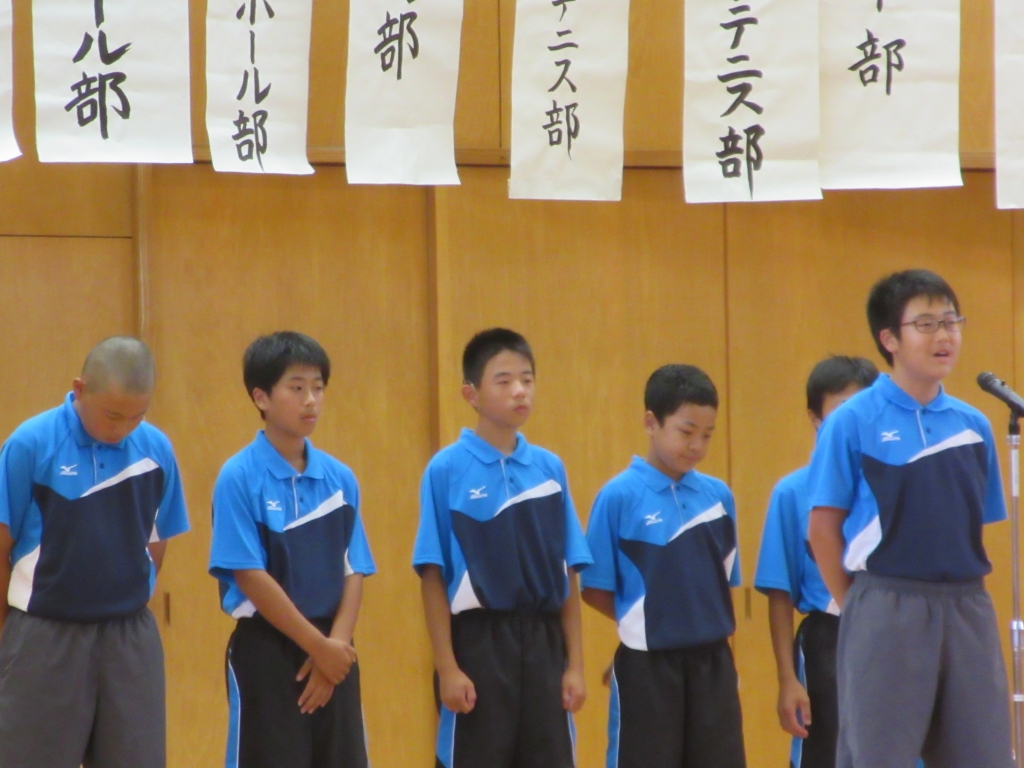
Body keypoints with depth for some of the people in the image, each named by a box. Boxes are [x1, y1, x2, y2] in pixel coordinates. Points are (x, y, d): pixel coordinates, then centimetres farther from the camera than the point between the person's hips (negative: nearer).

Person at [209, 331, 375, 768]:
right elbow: (252, 577, -13)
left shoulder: (339, 478, 5)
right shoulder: (240, 478, -10)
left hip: (334, 655, 5)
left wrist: (336, 644, -9)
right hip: (267, 653, -5)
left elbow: (354, 571, 5)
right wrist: (318, 646, -12)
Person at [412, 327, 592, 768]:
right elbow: (433, 576, -6)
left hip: (542, 642, 4)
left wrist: (574, 663, 5)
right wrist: (447, 666, -10)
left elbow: (567, 576, 8)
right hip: (479, 643, -4)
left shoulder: (550, 469, 7)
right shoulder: (447, 470, -5)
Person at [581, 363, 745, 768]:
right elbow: (596, 590, -5)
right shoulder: (619, 496, -10)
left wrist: (704, 622, 1)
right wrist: (646, 622, 2)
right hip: (648, 667, -4)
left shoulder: (718, 496, 3)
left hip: (711, 664, 4)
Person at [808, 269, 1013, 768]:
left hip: (967, 612, 5)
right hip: (886, 612, -5)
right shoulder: (853, 422, -6)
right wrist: (859, 610, -3)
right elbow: (824, 528, -3)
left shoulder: (972, 426, 8)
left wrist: (967, 596, 8)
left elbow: (978, 527, 15)